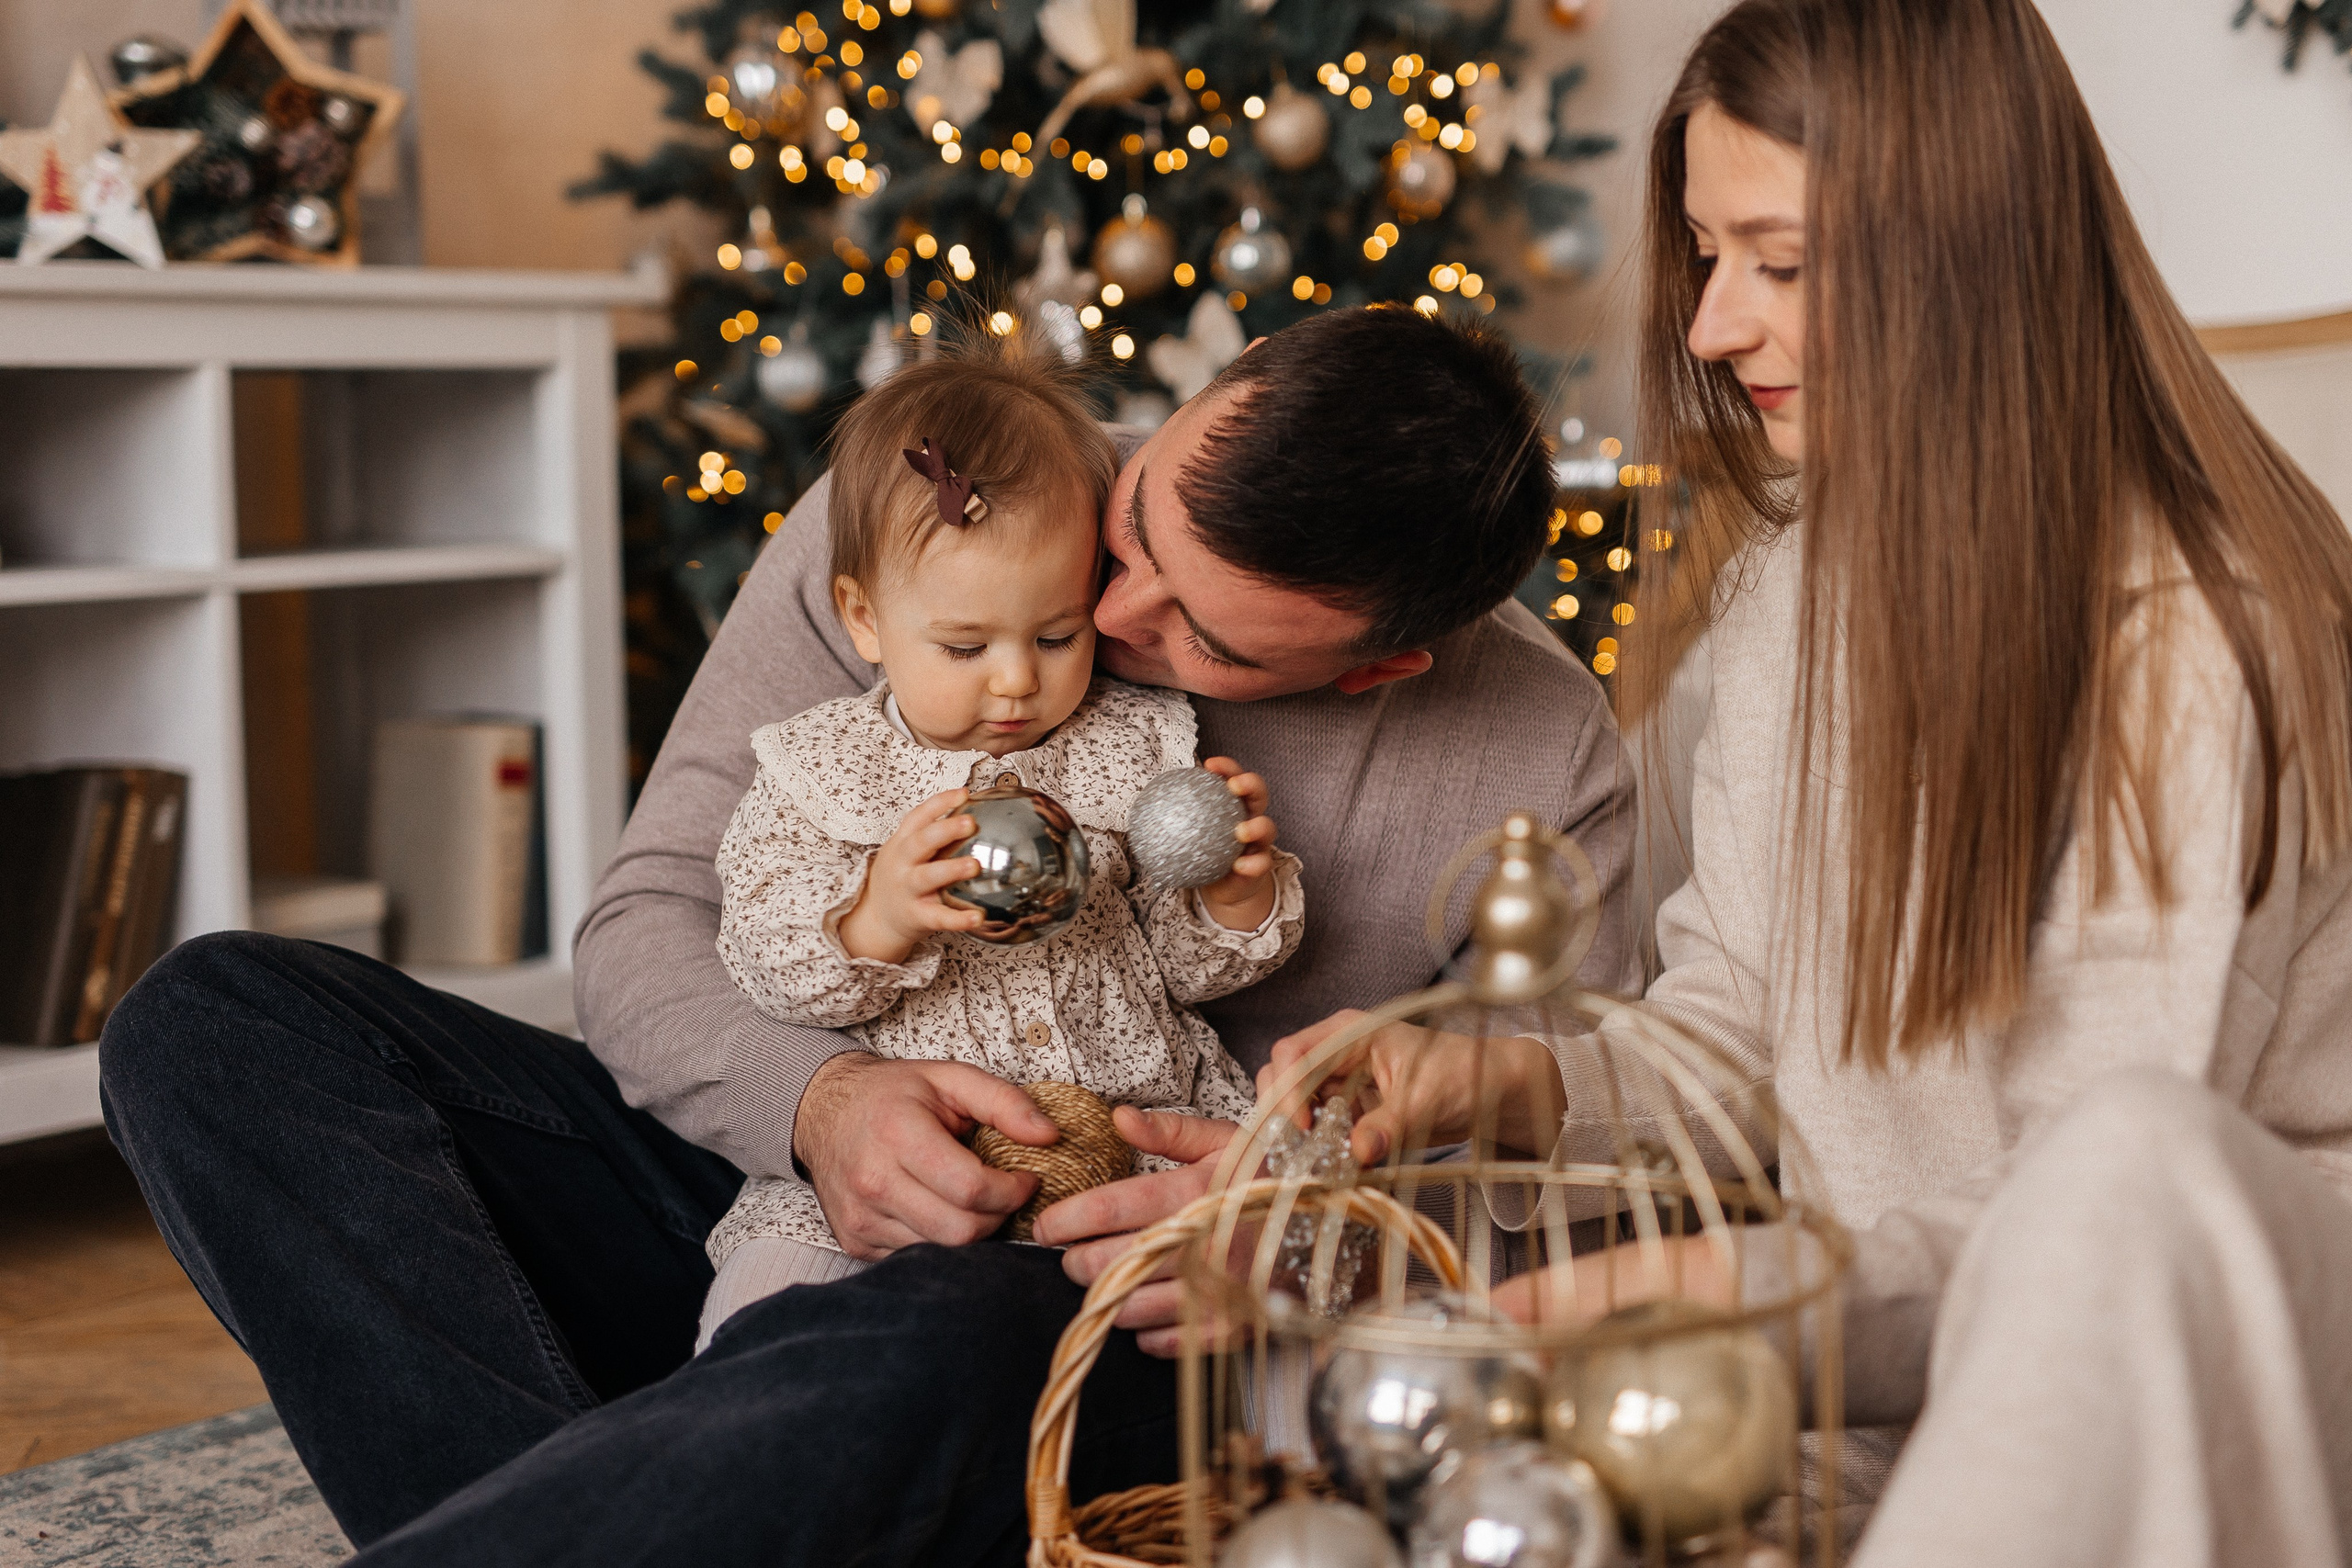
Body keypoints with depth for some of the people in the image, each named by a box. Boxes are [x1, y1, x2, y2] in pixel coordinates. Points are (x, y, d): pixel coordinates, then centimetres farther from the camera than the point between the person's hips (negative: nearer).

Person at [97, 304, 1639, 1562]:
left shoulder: (1540, 766, -7)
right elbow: (650, 916, -2)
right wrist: (820, 1100, -24)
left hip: (1106, 1313, -4)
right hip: (780, 1187, 4)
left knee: (931, 1343, -44)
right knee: (221, 1015, -15)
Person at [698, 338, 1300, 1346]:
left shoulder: (1143, 747, 8)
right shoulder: (817, 769, 4)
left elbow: (1191, 967, 11)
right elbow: (766, 965, -4)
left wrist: (1234, 892, -11)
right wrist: (878, 916, -23)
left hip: (1142, 1123, 2)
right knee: (770, 1284, -25)